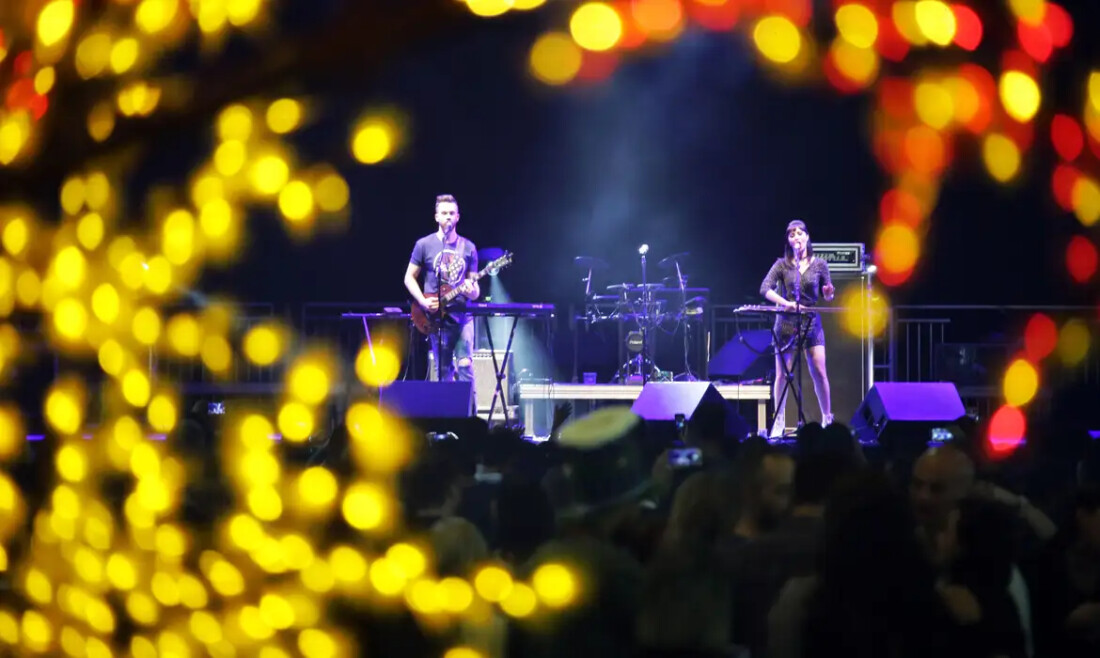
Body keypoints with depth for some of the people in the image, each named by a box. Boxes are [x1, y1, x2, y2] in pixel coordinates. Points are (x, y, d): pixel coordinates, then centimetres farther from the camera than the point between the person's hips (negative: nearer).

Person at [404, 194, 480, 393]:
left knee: (465, 367, -10)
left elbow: (474, 286, 11)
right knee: (444, 373, 2)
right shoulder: (424, 245, 2)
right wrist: (424, 302, -9)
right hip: (437, 317, -1)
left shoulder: (468, 248, 8)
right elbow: (409, 277, 6)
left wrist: (473, 291, -14)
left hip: (462, 315, 1)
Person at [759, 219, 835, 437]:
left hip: (811, 323, 0)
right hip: (786, 323, 0)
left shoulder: (819, 265, 3)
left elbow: (827, 296, 8)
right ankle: (778, 422, 7)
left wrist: (828, 294, -16)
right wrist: (785, 303, -26)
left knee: (819, 372, -6)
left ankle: (827, 419, 5)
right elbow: (765, 289, -11)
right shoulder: (782, 265, 0)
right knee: (782, 374, 0)